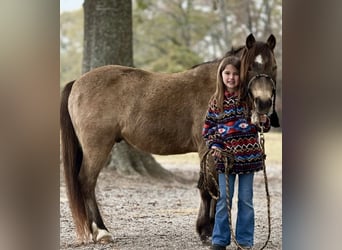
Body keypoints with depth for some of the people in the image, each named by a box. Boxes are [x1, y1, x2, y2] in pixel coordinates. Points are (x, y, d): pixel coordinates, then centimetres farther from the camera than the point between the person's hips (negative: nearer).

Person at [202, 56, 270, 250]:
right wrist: (213, 145, -7)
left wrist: (264, 121, -17)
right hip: (225, 157, 1)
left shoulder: (249, 98, -2)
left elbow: (263, 127, 6)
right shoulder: (217, 101, 2)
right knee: (224, 200, 6)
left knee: (246, 201, 7)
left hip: (248, 156, -1)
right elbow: (208, 127, 8)